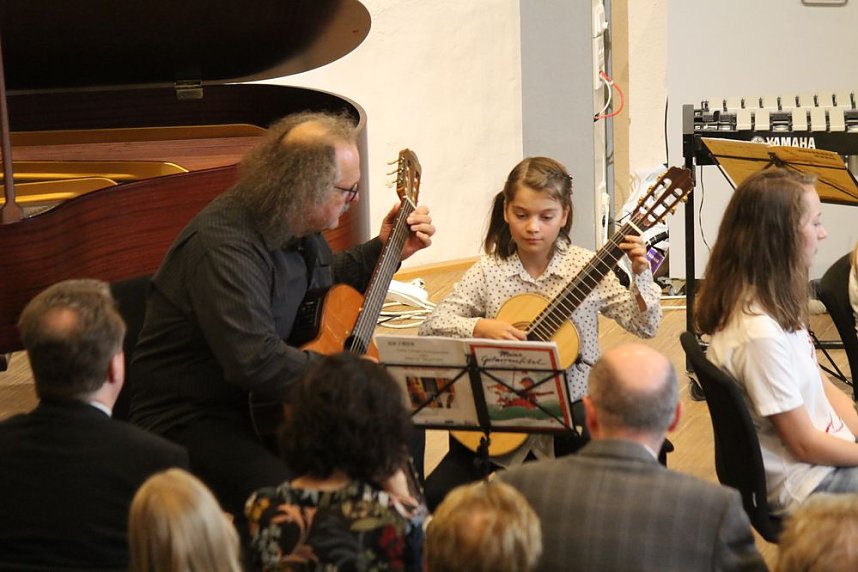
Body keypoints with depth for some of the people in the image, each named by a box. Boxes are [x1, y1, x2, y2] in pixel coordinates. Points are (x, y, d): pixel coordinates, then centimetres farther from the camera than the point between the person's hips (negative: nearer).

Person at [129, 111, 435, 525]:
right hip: (194, 420, -10)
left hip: (269, 404, 10)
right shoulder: (223, 246, -29)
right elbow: (256, 362, -38)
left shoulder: (297, 225, 3)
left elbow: (324, 284, 28)